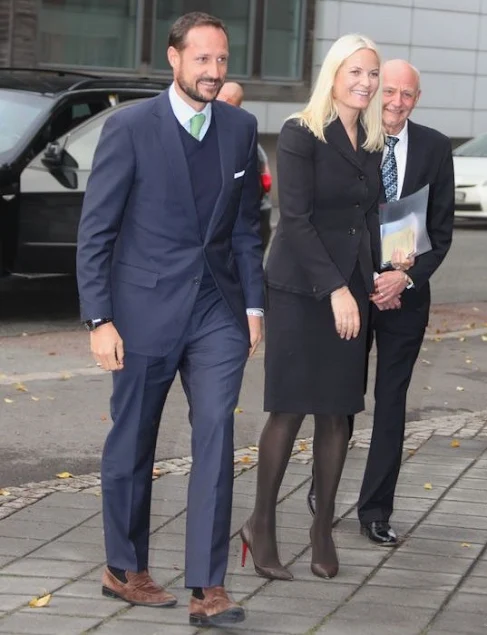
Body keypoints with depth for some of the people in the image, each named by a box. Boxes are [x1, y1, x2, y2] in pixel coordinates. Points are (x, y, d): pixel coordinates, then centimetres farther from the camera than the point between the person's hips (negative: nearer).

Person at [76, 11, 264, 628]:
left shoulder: (241, 128, 5)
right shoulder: (129, 128, -8)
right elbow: (95, 231, -8)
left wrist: (253, 305, 9)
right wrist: (99, 320, -13)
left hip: (217, 310, 3)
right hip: (145, 309, -3)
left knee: (216, 435, -9)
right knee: (132, 444, 9)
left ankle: (207, 588, -10)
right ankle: (125, 570, 27)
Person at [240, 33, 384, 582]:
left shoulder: (371, 143, 12)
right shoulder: (301, 134, -8)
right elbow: (296, 218, -14)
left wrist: (371, 281, 5)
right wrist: (335, 288, -18)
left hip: (350, 288, 6)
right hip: (300, 288, -6)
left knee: (337, 412, 5)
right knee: (291, 409, -4)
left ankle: (323, 528, 13)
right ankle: (261, 526, 7)